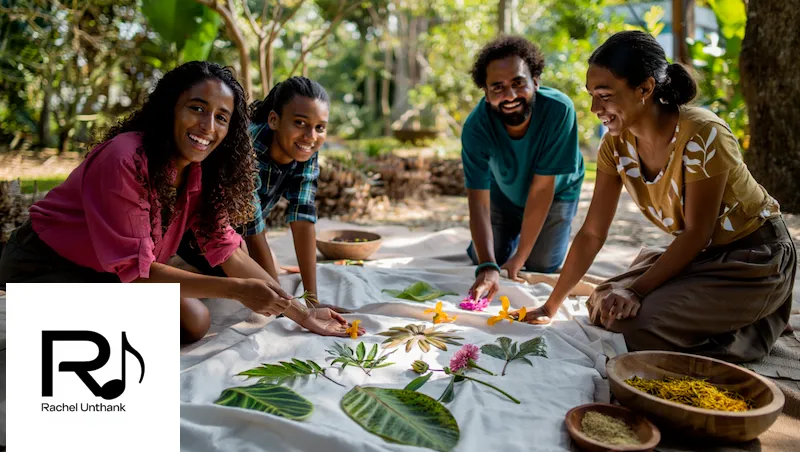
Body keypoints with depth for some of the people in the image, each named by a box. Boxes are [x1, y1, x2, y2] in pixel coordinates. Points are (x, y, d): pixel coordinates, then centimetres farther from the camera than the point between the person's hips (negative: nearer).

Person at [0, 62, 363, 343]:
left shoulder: (198, 173, -8)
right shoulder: (125, 161, -32)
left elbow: (229, 252, -8)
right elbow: (135, 269, -28)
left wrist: (302, 314, -11)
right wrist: (236, 290, -32)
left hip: (112, 272, 7)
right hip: (43, 264, -7)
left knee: (194, 322, -7)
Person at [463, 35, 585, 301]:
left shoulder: (559, 110, -38)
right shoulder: (475, 126, -34)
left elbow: (541, 188, -32)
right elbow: (478, 200, -36)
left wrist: (519, 258, -26)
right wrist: (487, 267, -50)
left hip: (556, 192, -1)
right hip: (505, 193, 2)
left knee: (540, 267, -7)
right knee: (481, 258, 3)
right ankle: (516, 235, 34)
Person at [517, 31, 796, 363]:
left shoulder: (702, 135, -28)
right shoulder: (616, 145, -8)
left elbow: (696, 233, -21)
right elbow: (592, 234, -6)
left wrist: (636, 290, -25)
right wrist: (551, 307, -8)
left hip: (755, 257, -7)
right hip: (697, 254, 7)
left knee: (634, 317, -23)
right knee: (604, 306, -5)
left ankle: (756, 326, 1)